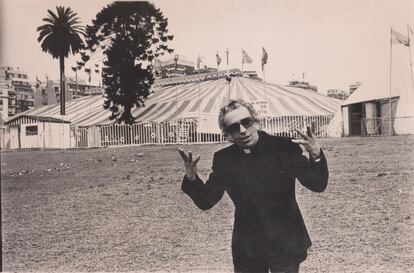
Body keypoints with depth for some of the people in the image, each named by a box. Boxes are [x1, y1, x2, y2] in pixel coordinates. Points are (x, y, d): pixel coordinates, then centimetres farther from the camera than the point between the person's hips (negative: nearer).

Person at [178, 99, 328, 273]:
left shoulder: (284, 147, -10)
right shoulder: (223, 159, -3)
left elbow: (318, 185, -11)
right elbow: (205, 201, 0)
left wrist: (316, 156, -29)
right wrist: (191, 177, -18)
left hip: (285, 246, -2)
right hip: (246, 251, 2)